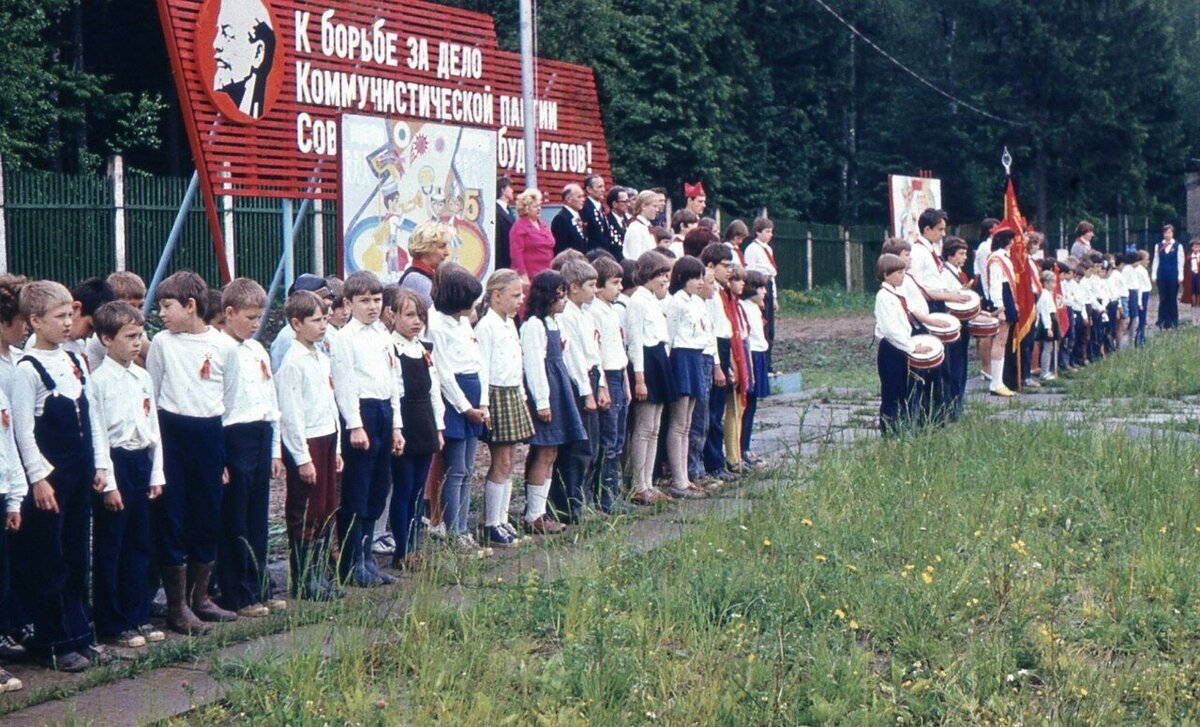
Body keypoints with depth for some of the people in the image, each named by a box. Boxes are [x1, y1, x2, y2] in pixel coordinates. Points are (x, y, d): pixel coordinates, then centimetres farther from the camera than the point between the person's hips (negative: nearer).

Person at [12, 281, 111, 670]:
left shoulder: (76, 362, 10)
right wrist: (39, 478, -16)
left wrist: (100, 464, 10)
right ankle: (52, 643, 8)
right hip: (49, 476, -7)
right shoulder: (27, 369, -10)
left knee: (77, 560, 12)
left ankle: (78, 636, 19)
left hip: (80, 473, 7)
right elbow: (23, 429, -13)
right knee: (48, 564, 0)